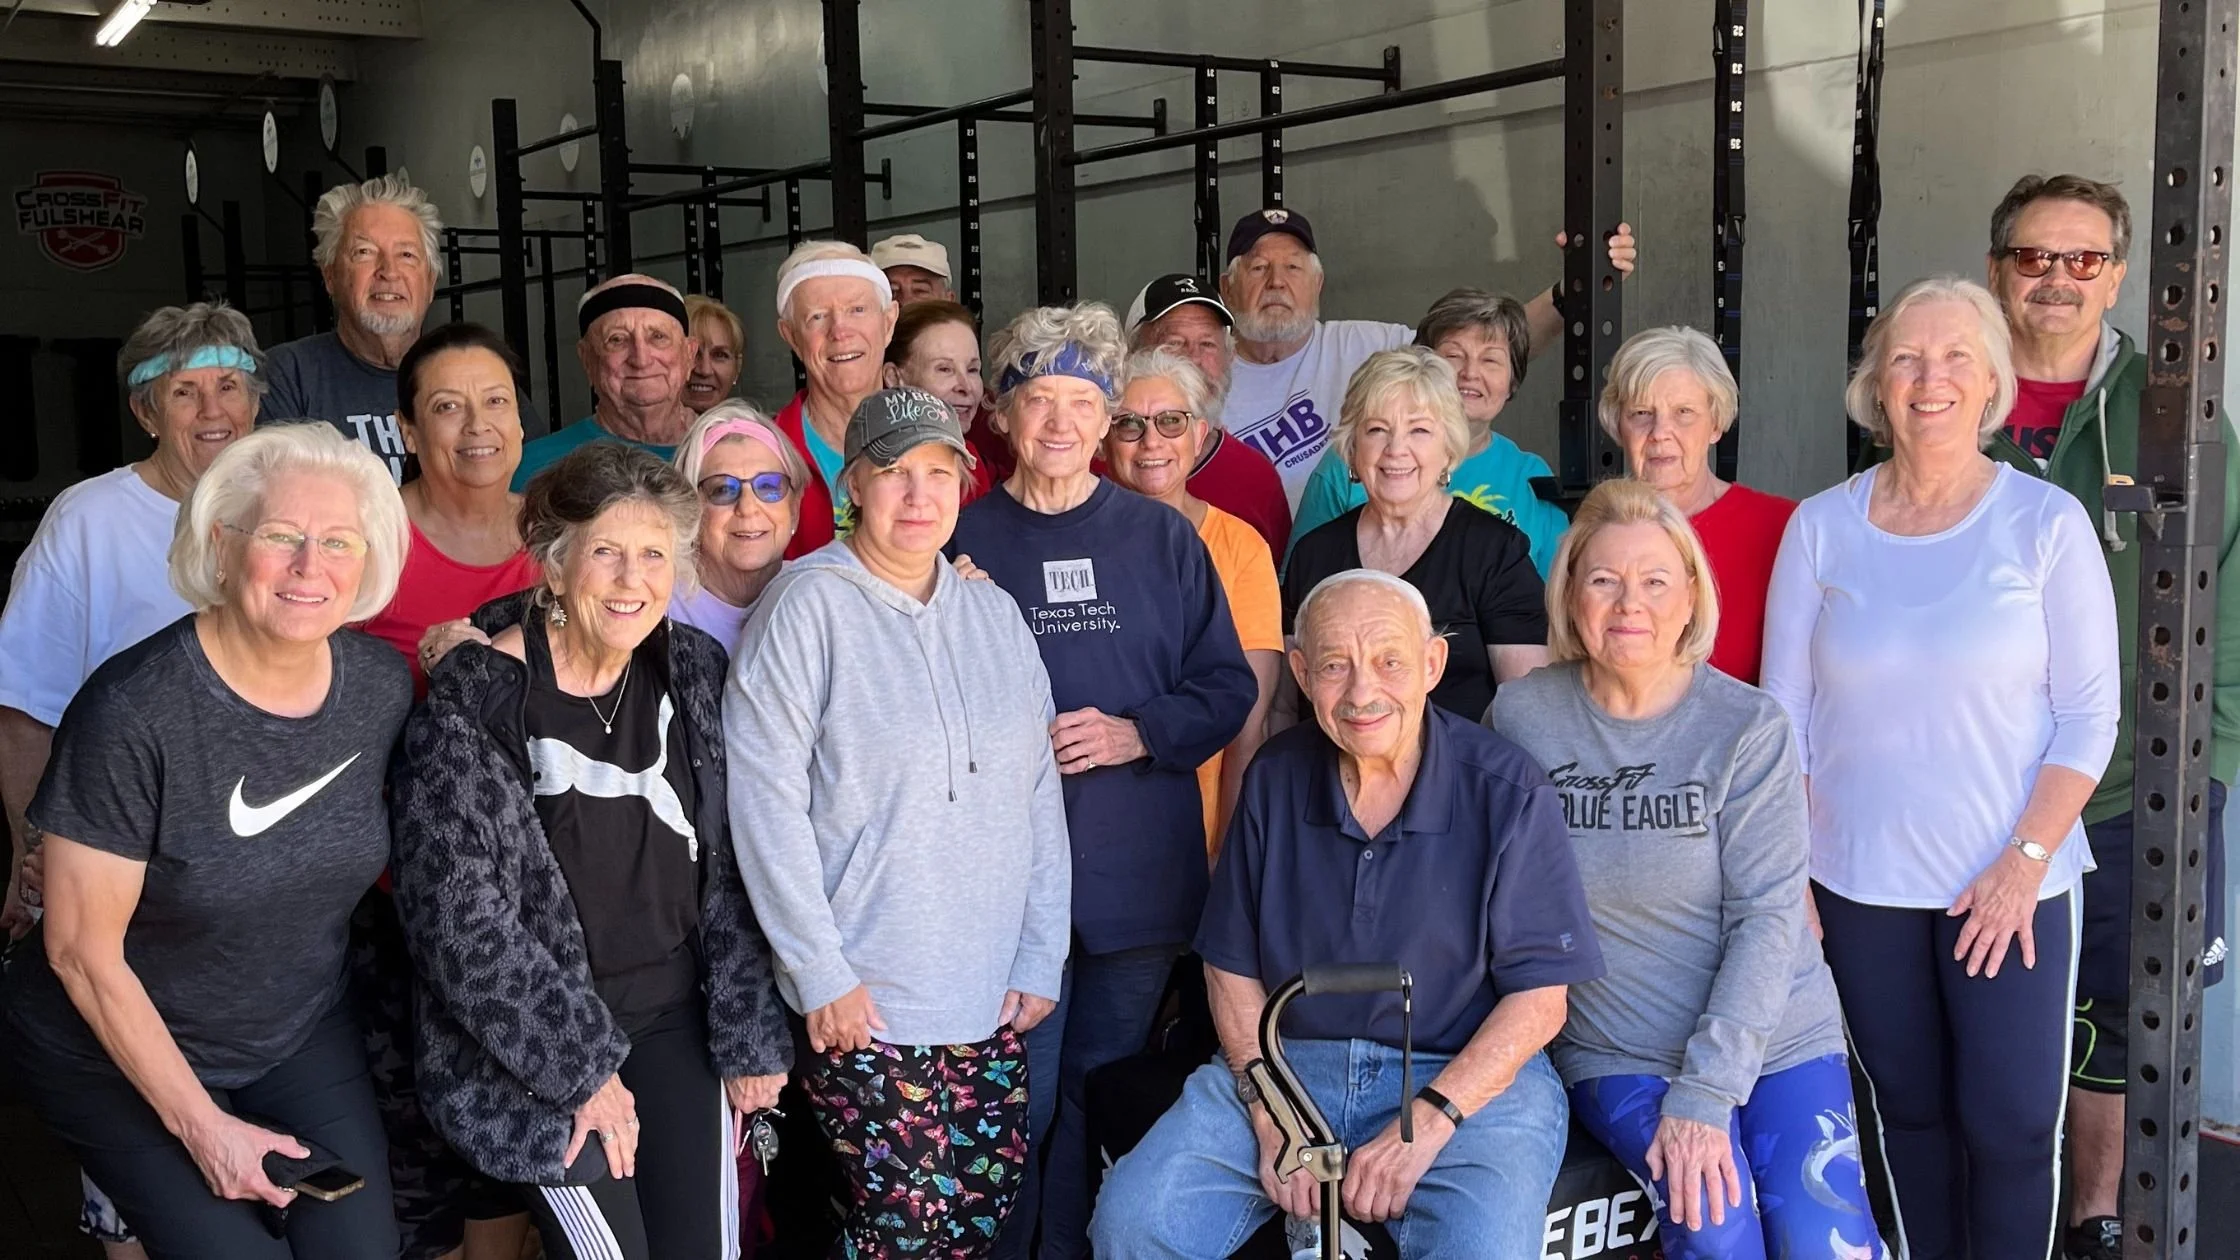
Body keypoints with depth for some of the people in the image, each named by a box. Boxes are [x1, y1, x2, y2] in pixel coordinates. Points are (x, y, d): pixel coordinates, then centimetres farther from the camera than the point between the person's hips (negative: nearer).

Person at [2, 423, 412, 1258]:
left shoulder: (382, 685, -10)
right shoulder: (135, 711, -25)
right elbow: (82, 951, -18)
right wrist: (202, 1125, -15)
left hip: (302, 1036, 4)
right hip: (119, 1053, -4)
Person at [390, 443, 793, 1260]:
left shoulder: (694, 673, -1)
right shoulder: (473, 705, -16)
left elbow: (730, 874, 4)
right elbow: (462, 921, -16)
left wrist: (749, 1035, 2)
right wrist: (581, 1068, -13)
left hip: (677, 1021, 5)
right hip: (533, 1046, -4)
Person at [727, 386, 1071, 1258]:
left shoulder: (993, 612, 9)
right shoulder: (809, 605, -9)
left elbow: (1039, 791, 10)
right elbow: (764, 794, -12)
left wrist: (1041, 956, 6)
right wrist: (821, 973, -13)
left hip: (991, 997, 5)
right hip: (865, 1001, -5)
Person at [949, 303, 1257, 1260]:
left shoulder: (1163, 538, 6)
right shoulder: (965, 541, 2)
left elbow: (1227, 687, 5)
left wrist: (1137, 732, -10)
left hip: (1137, 870, 2)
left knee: (1103, 1089, 12)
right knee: (1018, 1099, 2)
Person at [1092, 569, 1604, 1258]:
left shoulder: (1507, 790, -8)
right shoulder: (1275, 777, 3)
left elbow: (1538, 997, -7)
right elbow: (1233, 966, 7)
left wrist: (1426, 1123, -16)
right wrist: (1270, 1115, -7)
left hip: (1467, 1075, -3)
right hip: (1288, 1059, 4)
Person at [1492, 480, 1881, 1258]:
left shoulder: (1748, 728, -7)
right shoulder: (1521, 717, -5)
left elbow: (1767, 916, -11)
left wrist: (1705, 1093, -19)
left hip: (1775, 1039, 0)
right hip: (1618, 1055, 0)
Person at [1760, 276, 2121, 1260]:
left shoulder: (2046, 522, -4)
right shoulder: (1822, 527, 1)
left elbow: (2089, 714, -4)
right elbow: (1786, 716, 4)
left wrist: (2025, 860, -12)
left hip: (2011, 884, -2)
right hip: (1861, 883, 2)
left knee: (2012, 1124, -1)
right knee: (1910, 1111, 13)